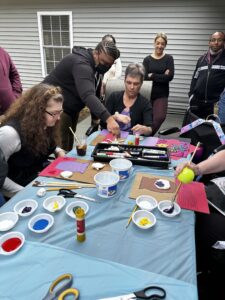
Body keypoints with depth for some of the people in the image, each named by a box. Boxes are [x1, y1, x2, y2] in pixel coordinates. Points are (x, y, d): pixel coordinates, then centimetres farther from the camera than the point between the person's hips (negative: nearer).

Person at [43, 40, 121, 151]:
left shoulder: (90, 61, 4)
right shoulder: (81, 64, -29)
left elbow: (89, 92, 9)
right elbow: (87, 95, -45)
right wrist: (108, 119, -55)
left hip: (70, 107, 10)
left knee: (69, 142, 16)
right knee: (61, 146, -12)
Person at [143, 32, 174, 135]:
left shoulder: (168, 58, 4)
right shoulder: (147, 59, 5)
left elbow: (170, 76, -9)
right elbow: (144, 77, -9)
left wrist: (152, 75, -10)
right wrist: (162, 76, -12)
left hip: (162, 94, 0)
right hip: (148, 93, 1)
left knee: (160, 117, -16)